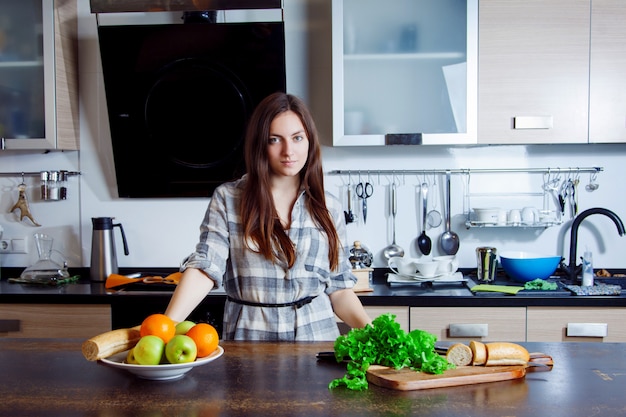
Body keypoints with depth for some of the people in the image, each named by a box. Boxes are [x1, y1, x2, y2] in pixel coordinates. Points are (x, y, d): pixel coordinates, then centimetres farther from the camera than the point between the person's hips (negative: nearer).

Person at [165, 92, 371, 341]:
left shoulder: (327, 208, 7)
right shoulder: (228, 199, 0)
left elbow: (338, 287, 7)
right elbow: (205, 267, -10)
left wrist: (369, 329, -9)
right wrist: (165, 327, -23)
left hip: (315, 333, 1)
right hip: (248, 336, 0)